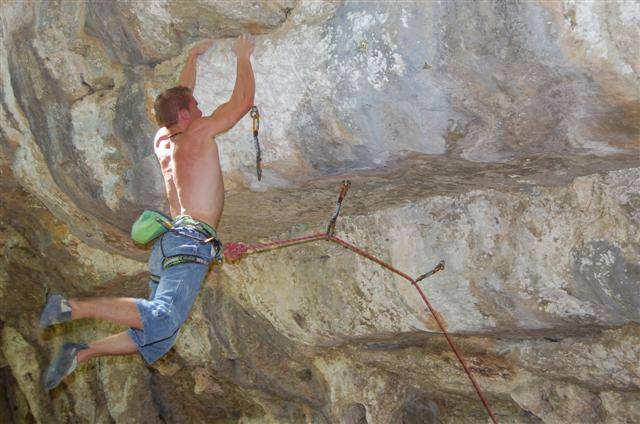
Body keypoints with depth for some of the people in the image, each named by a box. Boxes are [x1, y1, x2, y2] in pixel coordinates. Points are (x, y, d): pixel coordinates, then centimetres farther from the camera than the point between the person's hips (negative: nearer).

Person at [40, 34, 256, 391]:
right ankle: (76, 307, -32)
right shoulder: (200, 132, 3)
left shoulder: (163, 140, 22)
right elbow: (244, 101, 7)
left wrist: (193, 59, 49)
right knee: (163, 318, -27)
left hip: (167, 241, 9)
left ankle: (82, 353, -7)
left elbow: (179, 98, 40)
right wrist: (244, 58, 20)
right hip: (191, 240, -9)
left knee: (157, 338, 5)